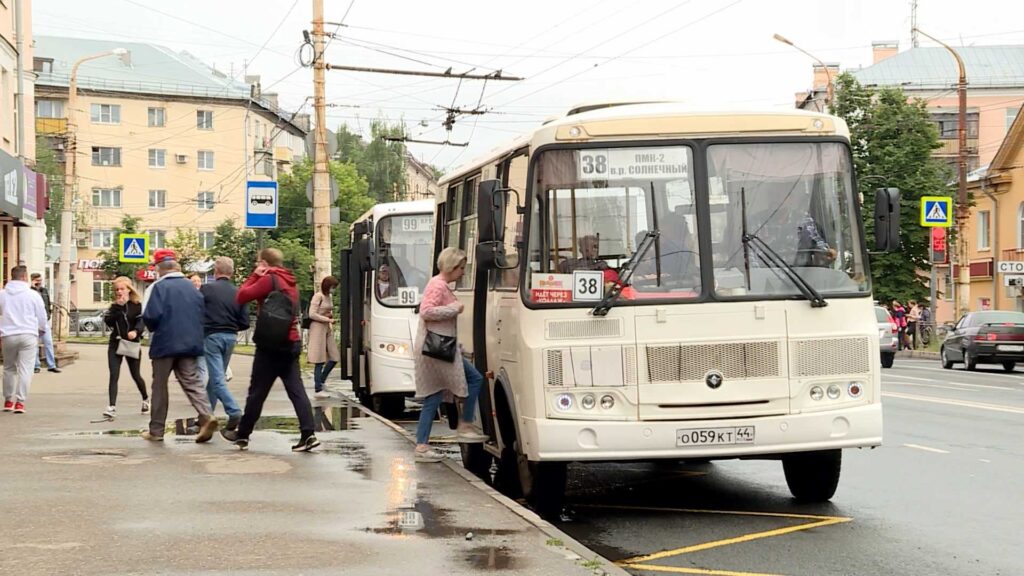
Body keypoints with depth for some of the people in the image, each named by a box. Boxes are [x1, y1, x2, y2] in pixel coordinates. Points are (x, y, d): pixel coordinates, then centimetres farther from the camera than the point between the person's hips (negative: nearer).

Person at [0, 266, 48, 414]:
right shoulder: (33, 295, -1)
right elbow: (42, 317, 5)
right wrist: (41, 332, 23)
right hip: (28, 335, -2)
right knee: (25, 369, -2)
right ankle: (20, 402, -8)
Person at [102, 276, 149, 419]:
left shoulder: (137, 305, -3)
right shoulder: (114, 306, 8)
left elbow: (142, 321, -16)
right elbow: (108, 321, -6)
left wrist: (136, 331, -35)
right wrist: (117, 307, -14)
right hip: (115, 343, 2)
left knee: (136, 375, 11)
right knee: (114, 375, -10)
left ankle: (146, 399, 37)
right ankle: (112, 407, -16)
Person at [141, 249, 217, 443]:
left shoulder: (160, 287, -10)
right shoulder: (192, 287, 7)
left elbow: (151, 317, -17)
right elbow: (202, 314, 9)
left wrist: (152, 327, 4)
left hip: (165, 344, -4)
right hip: (190, 344, 4)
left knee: (159, 386, 7)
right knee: (192, 382, 4)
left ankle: (156, 430, 12)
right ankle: (206, 416, -19)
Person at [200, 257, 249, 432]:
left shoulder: (206, 289, -8)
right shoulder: (238, 294, 2)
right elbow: (245, 323, 1)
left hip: (211, 336, -5)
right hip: (230, 337, 5)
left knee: (217, 378, -7)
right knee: (216, 376, 17)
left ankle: (234, 412, -21)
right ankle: (207, 413, 24)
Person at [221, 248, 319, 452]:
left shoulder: (269, 280, -10)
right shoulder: (289, 282, 16)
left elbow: (241, 297, -11)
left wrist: (254, 275, 1)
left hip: (271, 345, -7)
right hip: (292, 342, 7)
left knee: (257, 391, 3)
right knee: (296, 389, 0)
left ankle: (242, 434, 13)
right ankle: (308, 434, -12)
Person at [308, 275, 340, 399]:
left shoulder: (328, 296, 14)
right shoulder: (318, 296, -11)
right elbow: (312, 314, -15)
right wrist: (328, 319, -12)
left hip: (327, 329, 9)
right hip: (318, 328, -9)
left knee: (334, 358, 6)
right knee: (320, 361, -7)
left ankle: (321, 380, 23)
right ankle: (318, 389, -3)